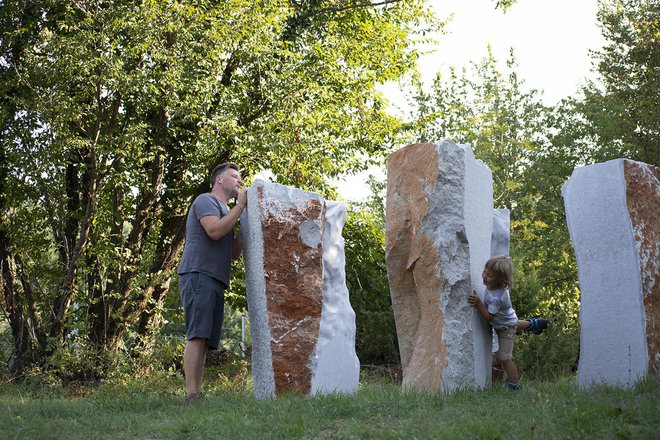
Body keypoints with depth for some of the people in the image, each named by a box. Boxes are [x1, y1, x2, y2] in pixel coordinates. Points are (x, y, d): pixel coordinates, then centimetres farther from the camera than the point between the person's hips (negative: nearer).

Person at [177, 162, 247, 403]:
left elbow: (234, 253, 24)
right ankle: (192, 395, -23)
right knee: (197, 335, -18)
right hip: (199, 275, -9)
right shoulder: (206, 200, 3)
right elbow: (214, 230, -16)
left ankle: (197, 395, -1)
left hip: (216, 282, 9)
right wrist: (240, 205, -6)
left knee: (206, 341, 2)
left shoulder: (225, 211, 30)